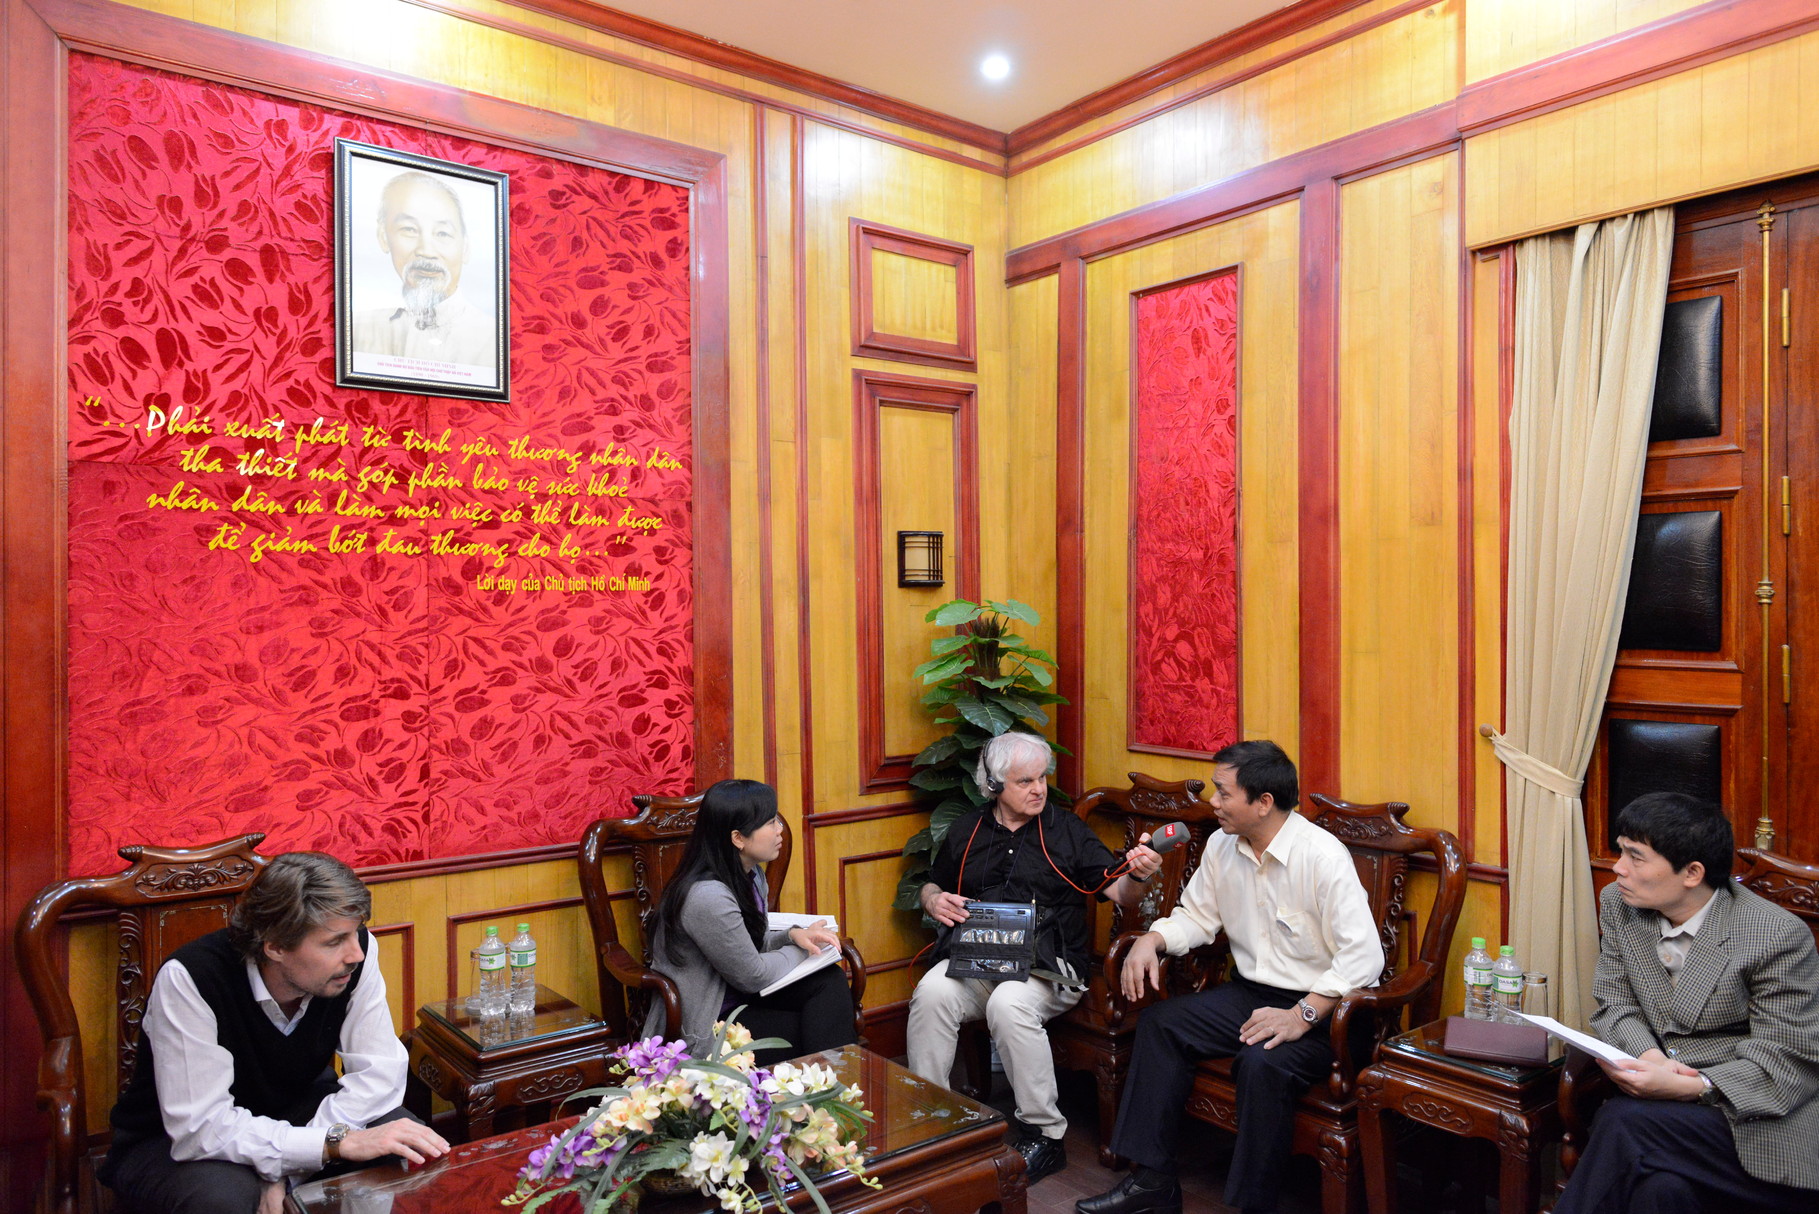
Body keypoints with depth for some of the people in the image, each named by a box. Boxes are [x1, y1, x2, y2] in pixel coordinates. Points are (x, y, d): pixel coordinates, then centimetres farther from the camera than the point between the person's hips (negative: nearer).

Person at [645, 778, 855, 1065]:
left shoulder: (750, 875, 2)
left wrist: (794, 934, -7)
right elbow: (752, 975, -20)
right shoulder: (708, 897, -29)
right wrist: (801, 950, -4)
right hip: (703, 1029, -8)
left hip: (736, 997, 8)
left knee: (831, 981, -13)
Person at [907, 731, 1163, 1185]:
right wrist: (934, 901, 3)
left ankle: (1044, 1134, -16)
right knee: (932, 992, -28)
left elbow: (1119, 892, 3)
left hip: (1046, 967, -2)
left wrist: (1137, 875, -20)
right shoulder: (966, 831, 16)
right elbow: (933, 884, 27)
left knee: (1010, 1003, -34)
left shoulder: (1067, 830, 9)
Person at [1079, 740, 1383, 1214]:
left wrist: (1301, 1016, -27)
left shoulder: (1323, 856, -20)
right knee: (1159, 1024, -7)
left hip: (1317, 1009, -7)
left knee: (1261, 1062, -33)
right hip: (1249, 992, 7)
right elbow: (1196, 916, 15)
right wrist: (1151, 940, -5)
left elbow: (1364, 957, -23)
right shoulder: (1221, 846, 2)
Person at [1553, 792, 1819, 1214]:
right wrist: (1647, 1055, -17)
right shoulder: (1619, 905, 3)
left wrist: (1689, 1087, -26)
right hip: (1662, 1104, 4)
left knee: (1623, 1122, -30)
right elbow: (1614, 1006, 6)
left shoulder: (1778, 935, -13)